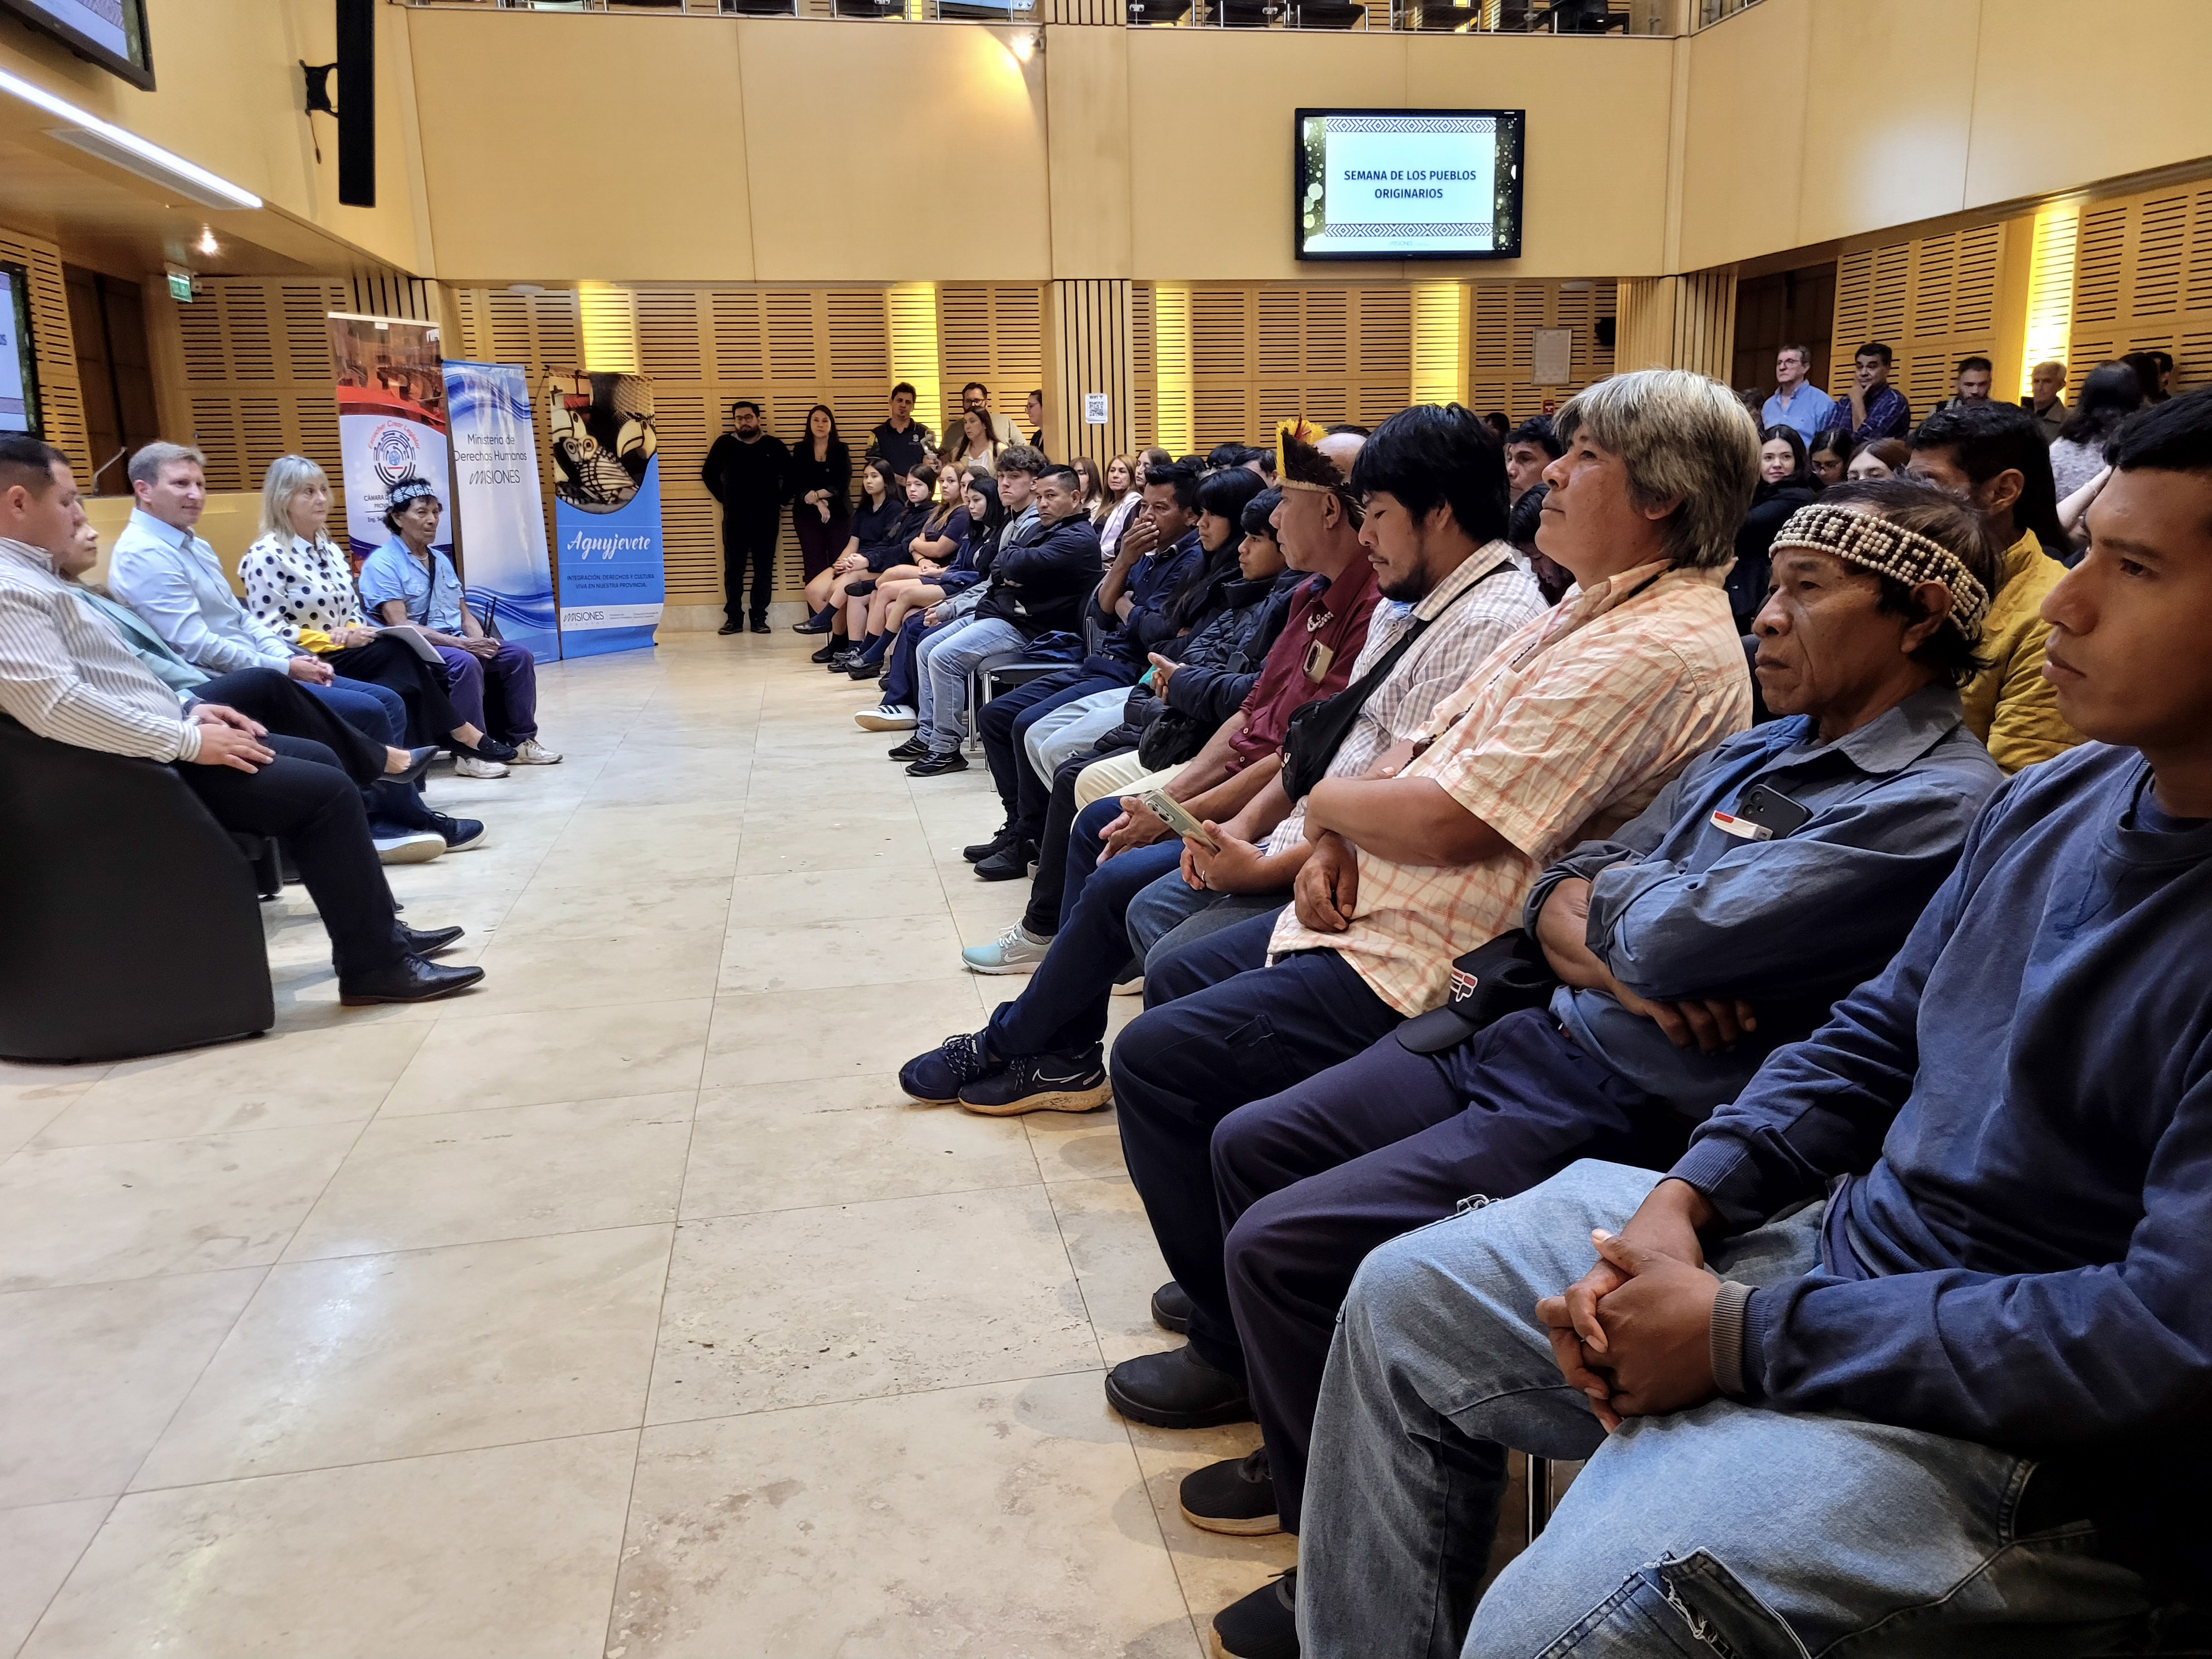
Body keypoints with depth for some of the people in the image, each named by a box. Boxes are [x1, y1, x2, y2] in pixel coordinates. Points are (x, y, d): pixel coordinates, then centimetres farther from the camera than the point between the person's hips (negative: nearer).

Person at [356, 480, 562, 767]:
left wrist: (479, 641, -7)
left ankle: (520, 741, -9)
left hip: (458, 644, 8)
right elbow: (401, 626, -16)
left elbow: (464, 614, 17)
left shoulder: (441, 560, 18)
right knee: (465, 663, -36)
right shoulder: (382, 564, -7)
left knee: (518, 654, -13)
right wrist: (460, 643, -23)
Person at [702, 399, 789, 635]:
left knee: (764, 570, 1)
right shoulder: (724, 444, 5)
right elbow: (709, 474, 15)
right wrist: (724, 499, 11)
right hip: (734, 519, 1)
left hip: (765, 519, 0)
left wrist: (781, 501, 7)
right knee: (733, 569, 1)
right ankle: (733, 618, 7)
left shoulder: (774, 445, 3)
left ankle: (760, 618, 6)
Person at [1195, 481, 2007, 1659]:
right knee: (1250, 1145, 9)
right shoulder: (1761, 751, 12)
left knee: (1281, 1246, -15)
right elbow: (1559, 897, 9)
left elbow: (1674, 938, -26)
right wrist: (1618, 969, -13)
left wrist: (1615, 888, -4)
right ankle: (1309, 1449, 26)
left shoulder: (1942, 806, -17)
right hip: (1536, 1042, 9)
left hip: (1628, 1122, -9)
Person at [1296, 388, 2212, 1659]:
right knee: (1407, 1301, 9)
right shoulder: (2058, 801, 4)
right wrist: (1685, 1201, -4)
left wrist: (1741, 1334, -21)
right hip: (1832, 1241, 8)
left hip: (2027, 1444, -8)